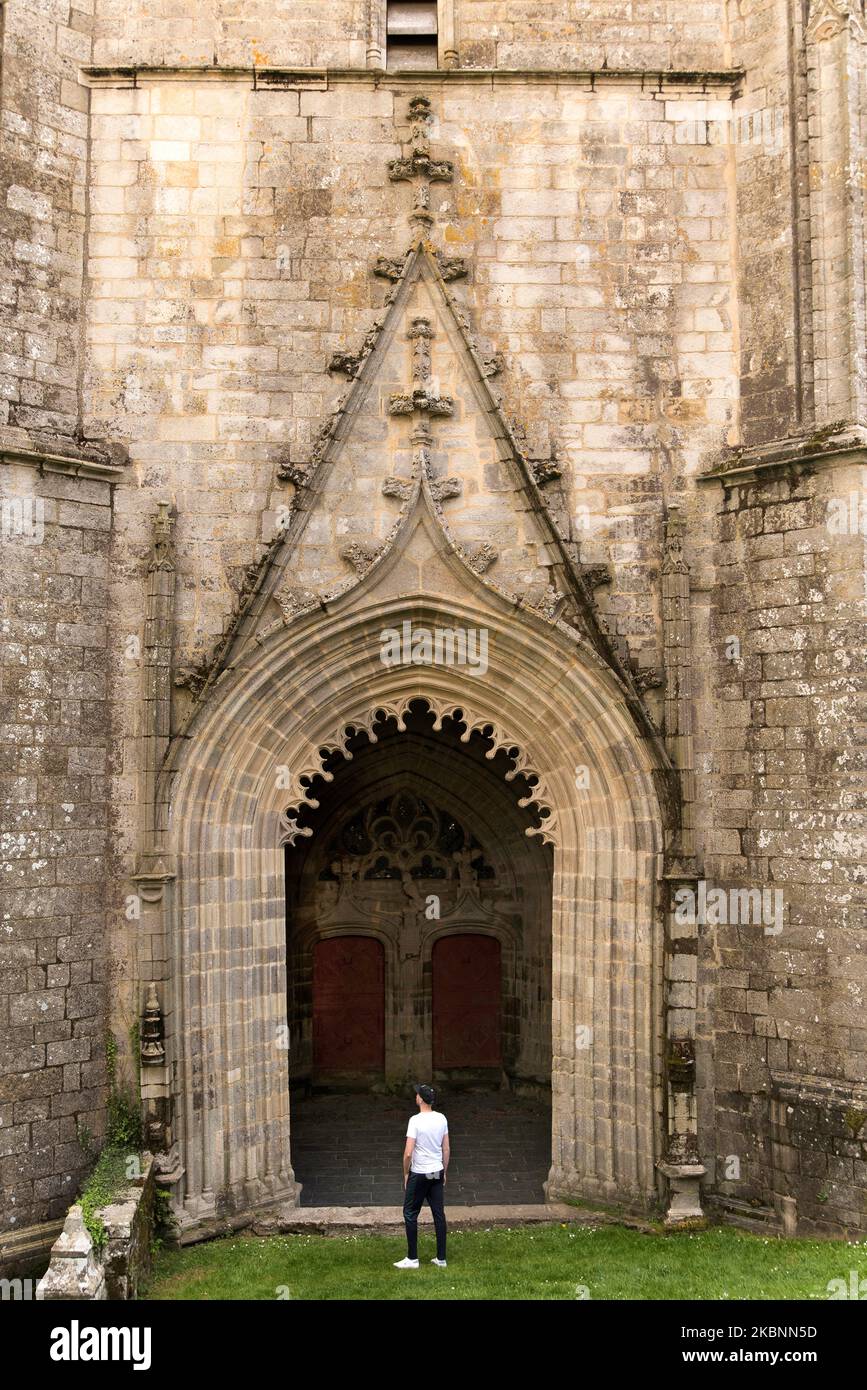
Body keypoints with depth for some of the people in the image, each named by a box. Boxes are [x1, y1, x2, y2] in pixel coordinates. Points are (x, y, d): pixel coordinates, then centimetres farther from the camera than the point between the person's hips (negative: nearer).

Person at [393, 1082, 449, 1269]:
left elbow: (408, 1153, -19)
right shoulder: (441, 1119, 2)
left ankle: (412, 1259, 7)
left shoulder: (416, 1120, -18)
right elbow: (446, 1149, 9)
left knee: (410, 1213, 5)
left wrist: (406, 1174, -5)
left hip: (419, 1175, -6)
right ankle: (441, 1258, 14)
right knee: (439, 1214, 10)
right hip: (437, 1173, 6)